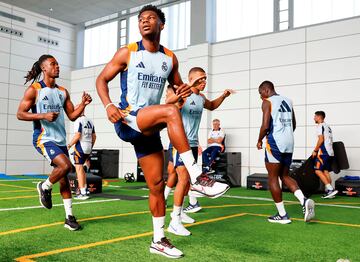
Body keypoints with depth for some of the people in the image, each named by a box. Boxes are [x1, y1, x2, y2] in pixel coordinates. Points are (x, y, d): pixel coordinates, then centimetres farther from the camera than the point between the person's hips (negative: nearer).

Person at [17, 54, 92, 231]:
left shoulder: (63, 92, 12)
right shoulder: (34, 89, -3)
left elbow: (72, 116, 13)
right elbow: (20, 114, -6)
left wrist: (83, 104, -5)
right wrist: (44, 116, -20)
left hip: (61, 140, 6)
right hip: (43, 139, -6)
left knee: (64, 179, 7)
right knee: (66, 165, -26)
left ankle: (69, 217, 16)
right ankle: (44, 187, 4)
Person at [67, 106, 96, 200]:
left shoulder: (79, 121, -10)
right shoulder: (90, 121, 14)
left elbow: (77, 136, -17)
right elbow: (94, 136, 16)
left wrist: (69, 145, -7)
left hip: (80, 147, -8)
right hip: (88, 148, 8)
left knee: (79, 169, -4)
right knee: (81, 168, 21)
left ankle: (83, 193, -6)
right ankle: (85, 189, 24)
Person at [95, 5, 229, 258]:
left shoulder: (170, 58, 9)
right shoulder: (127, 53, 0)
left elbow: (177, 87, 20)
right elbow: (102, 79, 3)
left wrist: (183, 91, -6)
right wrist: (108, 105, -16)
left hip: (149, 128, 5)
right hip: (127, 121, -5)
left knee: (157, 185, 4)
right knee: (170, 111, -33)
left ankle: (159, 240, 19)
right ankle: (196, 176, -32)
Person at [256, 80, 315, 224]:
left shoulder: (267, 102, -4)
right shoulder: (288, 101, 17)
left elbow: (265, 126, -13)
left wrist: (259, 141, 2)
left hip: (275, 142, -7)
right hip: (289, 142, 7)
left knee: (273, 178, 4)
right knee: (285, 176, 17)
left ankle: (282, 215, 6)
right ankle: (304, 200, -6)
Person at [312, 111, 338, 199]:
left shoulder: (320, 126, -6)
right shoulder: (327, 126, 21)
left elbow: (321, 139, -15)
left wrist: (315, 151, -10)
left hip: (323, 152, -9)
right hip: (330, 152, 9)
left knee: (318, 171, -10)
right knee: (325, 171, 8)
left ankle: (330, 189, -17)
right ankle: (328, 191, 5)